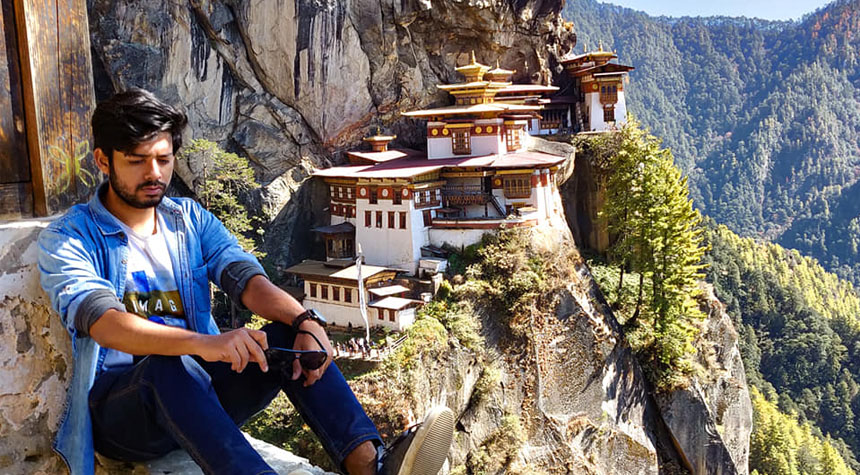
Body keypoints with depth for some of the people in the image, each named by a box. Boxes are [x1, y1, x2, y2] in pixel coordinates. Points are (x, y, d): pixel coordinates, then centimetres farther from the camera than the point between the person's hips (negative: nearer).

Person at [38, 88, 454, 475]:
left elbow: (246, 279, -6)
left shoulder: (193, 220, 10)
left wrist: (305, 321, -28)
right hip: (117, 406, -3)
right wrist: (203, 342, -42)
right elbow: (104, 322, -23)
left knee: (290, 338, -20)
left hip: (199, 391, 4)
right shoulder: (68, 239, -4)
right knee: (168, 366, -36)